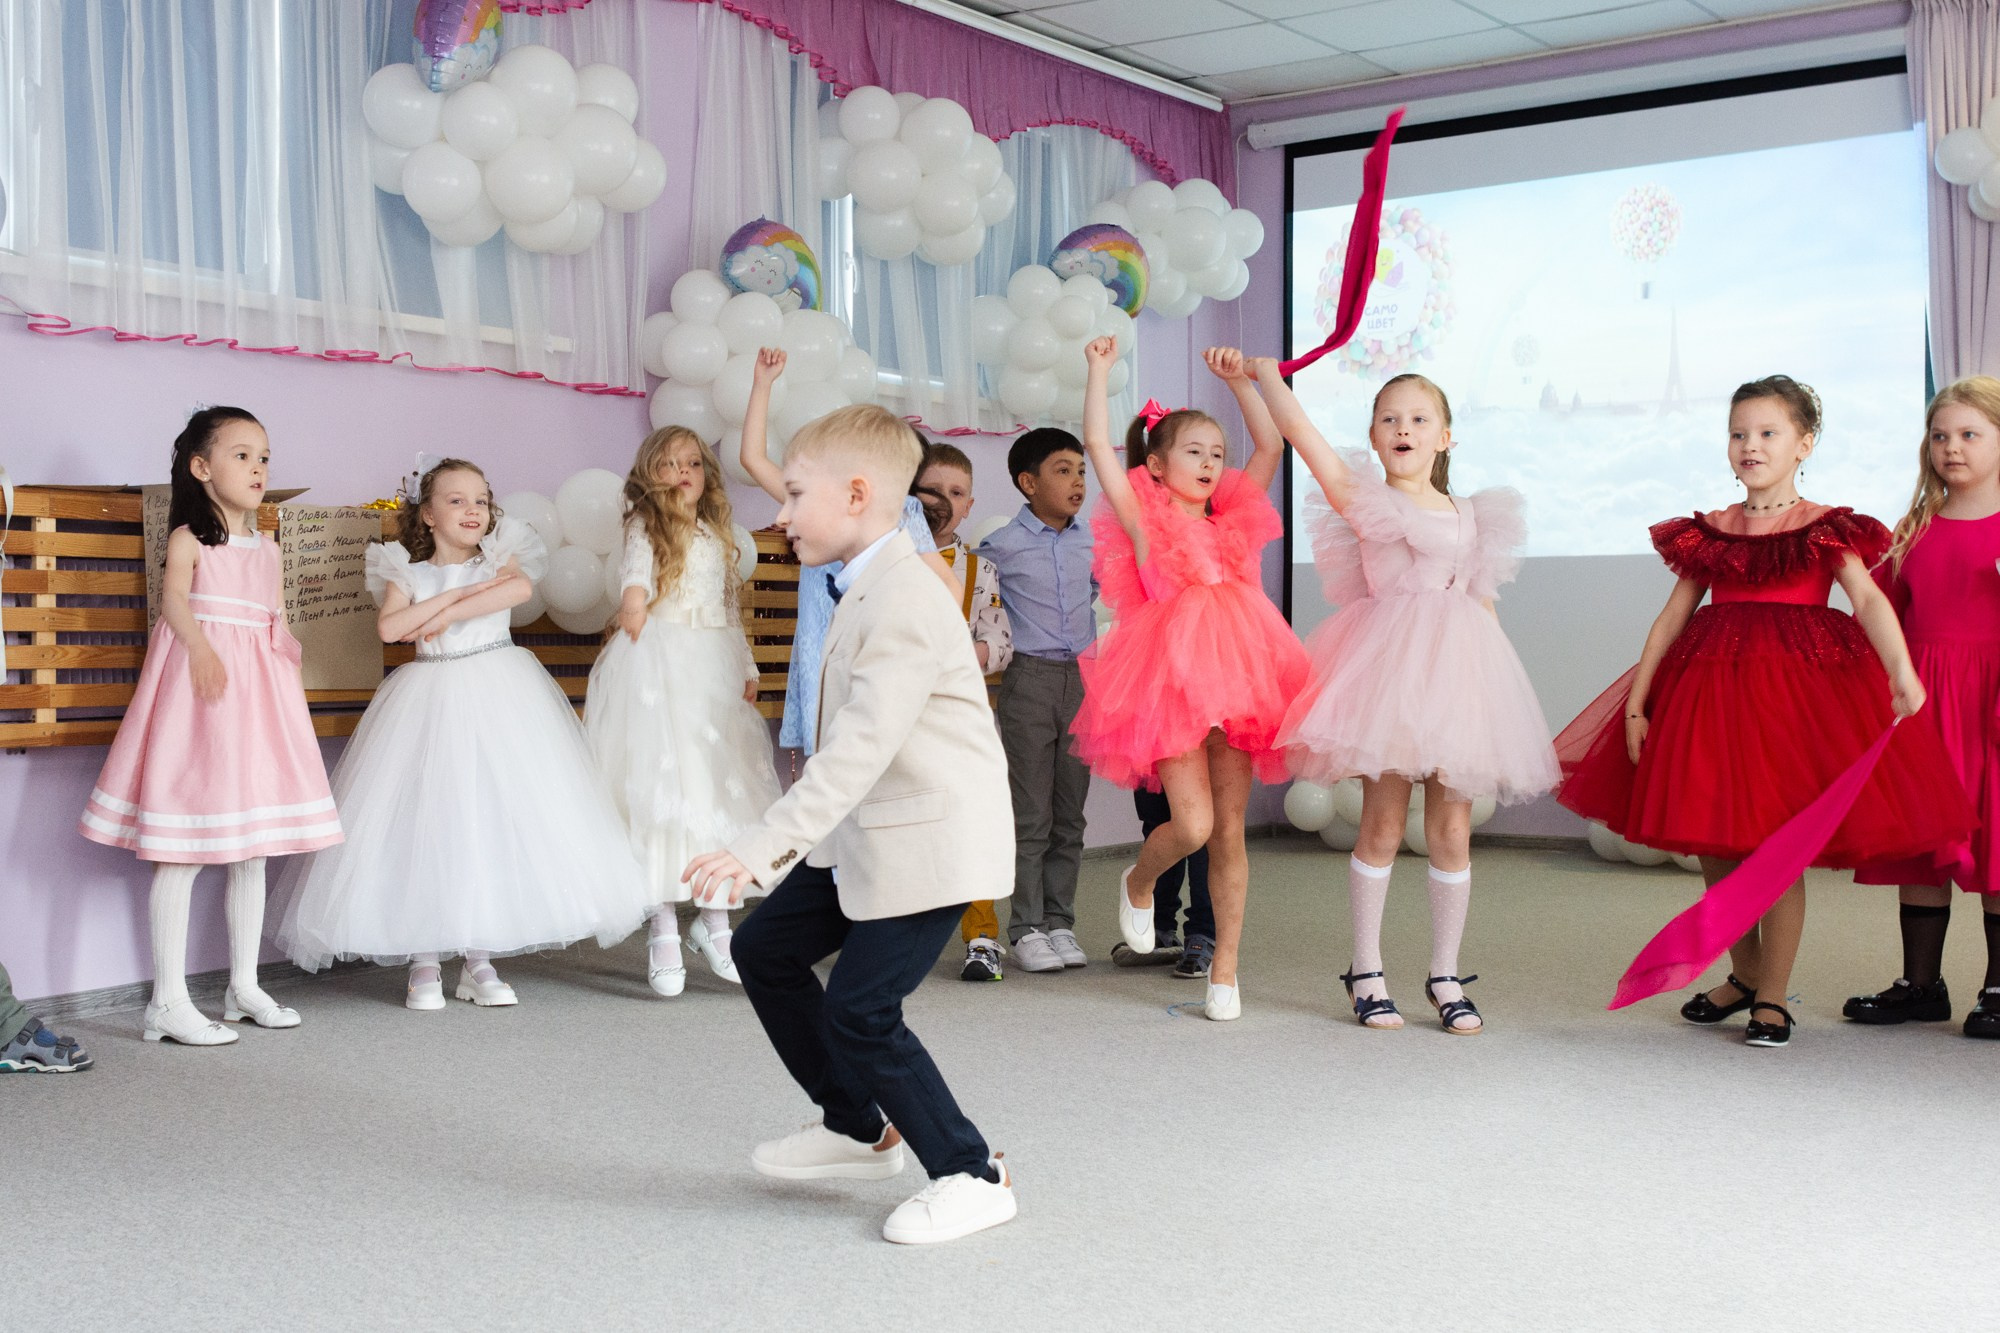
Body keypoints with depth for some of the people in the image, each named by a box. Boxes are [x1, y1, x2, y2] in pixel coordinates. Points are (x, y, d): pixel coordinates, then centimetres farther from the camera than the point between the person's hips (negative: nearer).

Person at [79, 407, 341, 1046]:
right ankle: (168, 1002, -1)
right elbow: (173, 595, -20)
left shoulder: (269, 551, 16)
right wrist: (200, 646, -37)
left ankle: (244, 986, 21)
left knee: (252, 849, 10)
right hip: (199, 681, -6)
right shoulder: (188, 538, -2)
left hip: (259, 694, 7)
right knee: (182, 854, -6)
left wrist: (295, 701, 7)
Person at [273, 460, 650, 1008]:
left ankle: (479, 962, 9)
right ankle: (423, 961, 6)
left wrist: (446, 614, -15)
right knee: (424, 823, -4)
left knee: (494, 821, -1)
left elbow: (521, 587, -16)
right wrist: (458, 593, -11)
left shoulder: (498, 559, 7)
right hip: (430, 706, 0)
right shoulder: (408, 574, 6)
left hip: (497, 699, 0)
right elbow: (389, 627, -12)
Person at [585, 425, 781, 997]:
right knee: (660, 784, -8)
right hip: (658, 668, -5)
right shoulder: (647, 526, 3)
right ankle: (663, 928, -2)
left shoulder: (717, 536, 18)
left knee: (719, 785, 2)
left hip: (714, 669, 5)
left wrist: (747, 669, 14)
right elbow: (634, 568, -19)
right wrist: (634, 596, -41)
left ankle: (714, 918, 13)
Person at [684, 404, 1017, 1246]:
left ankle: (973, 1177, 8)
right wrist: (783, 842, 26)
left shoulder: (902, 605, -24)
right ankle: (858, 1129, 27)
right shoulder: (867, 589, 10)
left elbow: (860, 751, -32)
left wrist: (761, 849, -36)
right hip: (865, 833, 11)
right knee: (766, 948, 13)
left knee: (860, 1012, -9)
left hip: (931, 842, -10)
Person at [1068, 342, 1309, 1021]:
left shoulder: (1231, 521, 16)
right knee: (1193, 825, -12)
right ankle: (1137, 882, 22)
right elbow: (1097, 444, -3)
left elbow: (1270, 446, 17)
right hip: (1171, 679, -4)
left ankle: (1225, 965, 15)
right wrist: (1099, 372, 1)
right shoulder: (1145, 523, 4)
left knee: (1229, 829, 5)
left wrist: (1238, 378, 14)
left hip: (1235, 677, 4)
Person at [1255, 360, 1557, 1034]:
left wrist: (1496, 677, 11)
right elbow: (1300, 431, -7)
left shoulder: (1471, 516, 16)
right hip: (1388, 661, -3)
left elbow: (1483, 602, 18)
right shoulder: (1363, 498, 4)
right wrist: (1265, 371, -10)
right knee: (1383, 821, -1)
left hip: (1457, 667, 4)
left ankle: (1444, 976, 13)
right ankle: (1366, 969, 11)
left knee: (1452, 829, 3)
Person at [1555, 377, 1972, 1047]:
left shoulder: (1826, 531, 1)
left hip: (1795, 691, -4)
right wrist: (1636, 704, 3)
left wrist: (1901, 673, -32)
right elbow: (1671, 620, 10)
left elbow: (1869, 600, -14)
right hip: (1709, 690, 4)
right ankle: (1744, 975, 29)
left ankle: (1773, 997, 12)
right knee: (1712, 846, 8)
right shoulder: (1707, 532, 11)